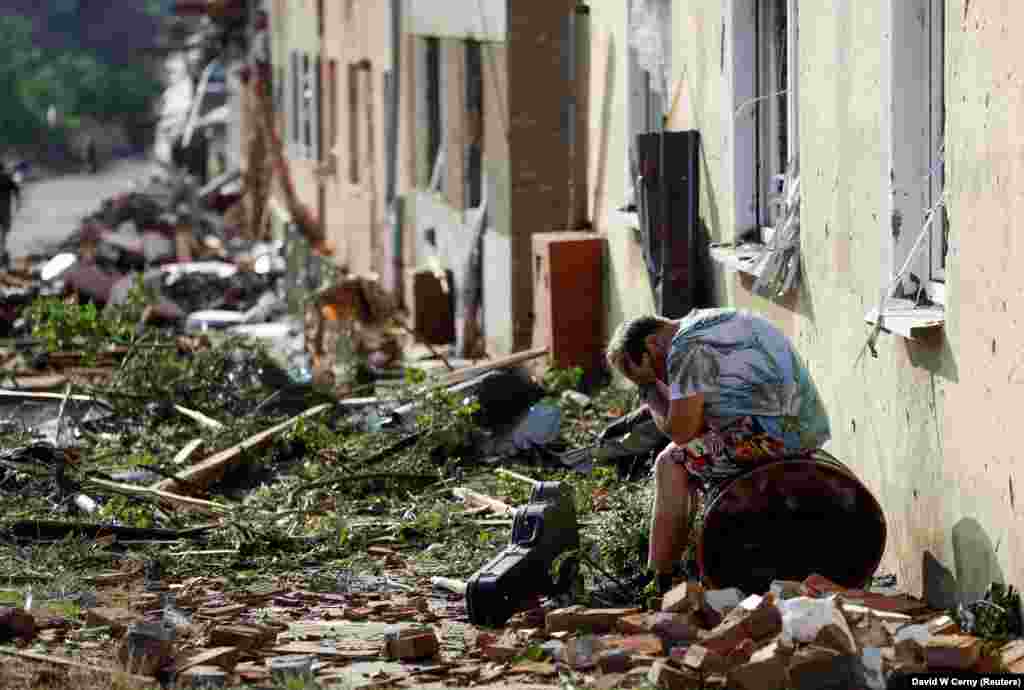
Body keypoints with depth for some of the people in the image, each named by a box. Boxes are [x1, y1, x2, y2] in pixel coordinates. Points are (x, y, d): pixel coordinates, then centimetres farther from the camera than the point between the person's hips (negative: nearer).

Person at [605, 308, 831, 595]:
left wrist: (652, 394, 8)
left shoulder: (687, 345, -7)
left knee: (671, 464, 4)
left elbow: (681, 431, -7)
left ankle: (658, 582, 6)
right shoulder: (723, 319, 24)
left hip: (766, 436, -10)